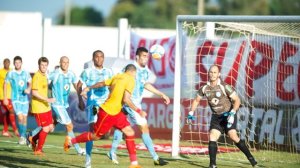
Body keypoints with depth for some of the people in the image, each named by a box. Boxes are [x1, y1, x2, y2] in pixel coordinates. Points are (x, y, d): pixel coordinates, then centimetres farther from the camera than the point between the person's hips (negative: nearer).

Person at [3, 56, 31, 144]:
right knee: (20, 117, -16)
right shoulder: (10, 74, -1)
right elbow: (5, 85, 6)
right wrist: (5, 98, 3)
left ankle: (24, 136, 20)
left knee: (24, 118, 7)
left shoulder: (26, 73, 5)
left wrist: (29, 89, -19)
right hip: (16, 99, -3)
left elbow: (30, 83, 5)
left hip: (25, 98, 3)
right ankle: (21, 136, -5)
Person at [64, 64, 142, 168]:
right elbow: (126, 100, -25)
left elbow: (101, 83, 16)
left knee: (130, 132, 2)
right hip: (107, 113, -9)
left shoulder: (117, 76, 7)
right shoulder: (130, 80, -16)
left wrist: (89, 88, 31)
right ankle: (70, 141, 25)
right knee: (96, 136, 6)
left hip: (116, 113, 9)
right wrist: (138, 111, -19)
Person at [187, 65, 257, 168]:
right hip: (216, 117, 4)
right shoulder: (204, 89, -1)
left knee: (232, 136, -20)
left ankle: (250, 157, -11)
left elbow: (237, 100, -14)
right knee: (212, 137, -12)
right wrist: (191, 113, 8)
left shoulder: (224, 87, -16)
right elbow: (196, 100, 17)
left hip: (228, 114, -4)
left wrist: (232, 113, -26)